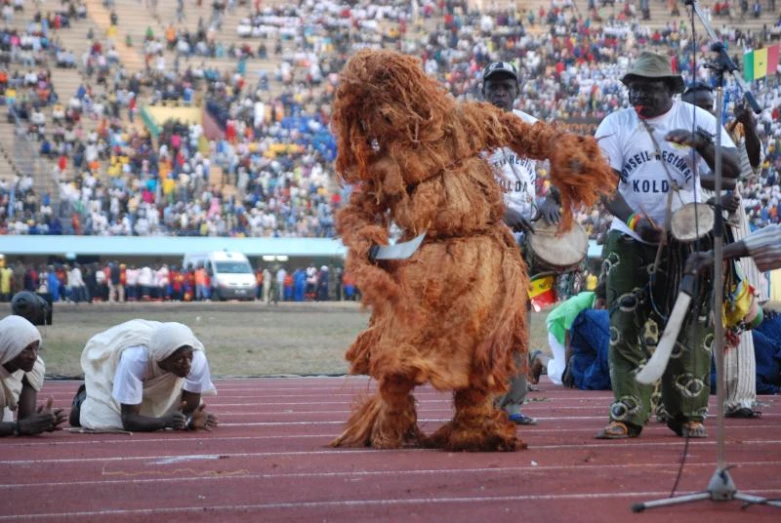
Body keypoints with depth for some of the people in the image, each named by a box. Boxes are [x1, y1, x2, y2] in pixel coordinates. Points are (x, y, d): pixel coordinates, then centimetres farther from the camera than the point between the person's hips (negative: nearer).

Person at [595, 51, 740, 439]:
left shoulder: (697, 120, -2)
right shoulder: (615, 126, 0)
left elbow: (732, 170, -11)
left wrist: (701, 142, -30)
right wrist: (633, 219, -27)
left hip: (685, 240, -1)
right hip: (629, 241, 1)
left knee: (689, 329, 0)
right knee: (626, 327, -4)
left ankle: (689, 413, 9)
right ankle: (627, 414, -1)